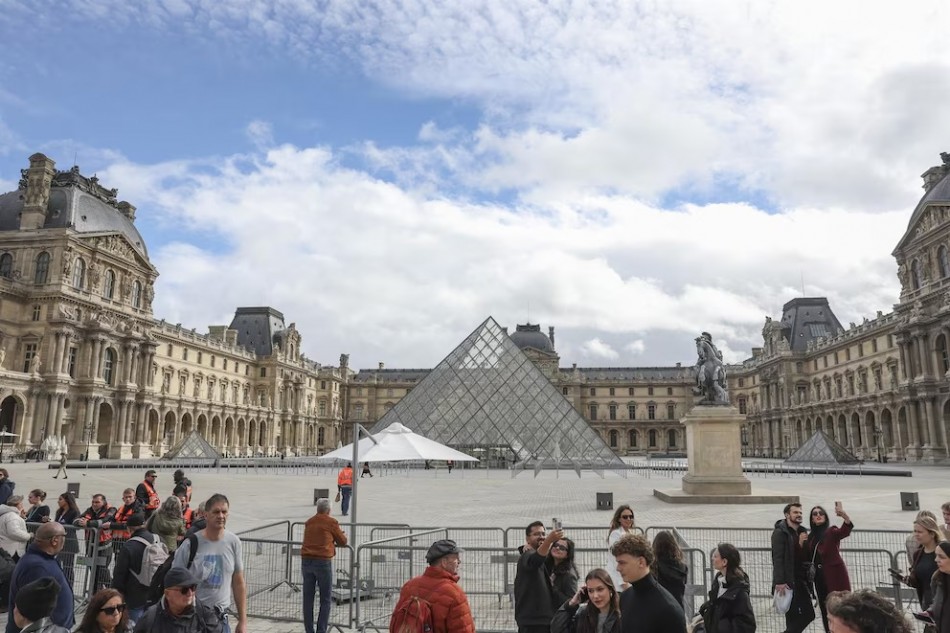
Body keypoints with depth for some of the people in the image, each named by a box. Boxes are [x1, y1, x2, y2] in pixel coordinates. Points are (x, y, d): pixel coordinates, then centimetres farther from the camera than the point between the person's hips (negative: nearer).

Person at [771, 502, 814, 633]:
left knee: (809, 614, 8)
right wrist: (779, 582, -22)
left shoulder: (802, 532, 14)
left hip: (801, 580, 8)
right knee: (793, 616, -4)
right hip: (788, 581, -7)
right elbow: (777, 558, -16)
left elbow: (806, 557, 17)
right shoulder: (780, 532, -9)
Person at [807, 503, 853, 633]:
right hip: (820, 577, 6)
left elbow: (845, 531, -29)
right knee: (825, 609, 10)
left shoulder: (831, 531, -5)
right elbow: (808, 558, 10)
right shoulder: (811, 536, 12)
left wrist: (844, 516, -48)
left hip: (835, 575, -6)